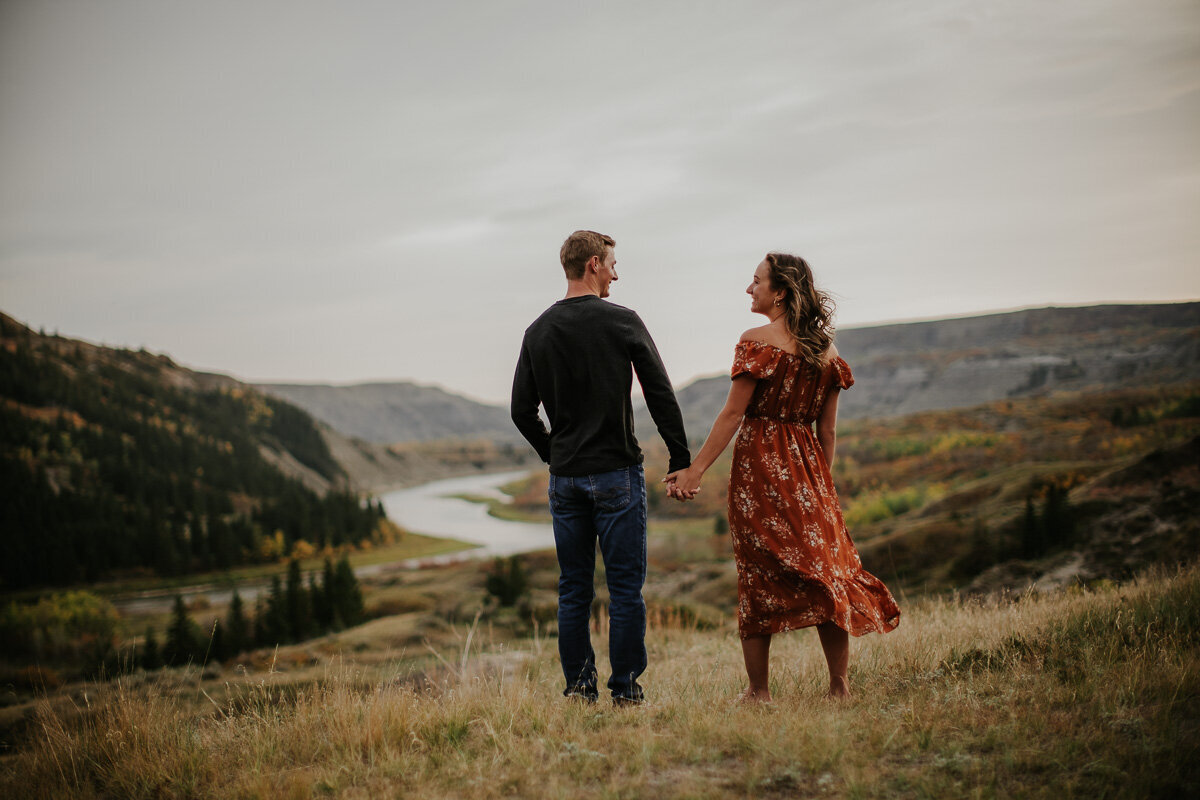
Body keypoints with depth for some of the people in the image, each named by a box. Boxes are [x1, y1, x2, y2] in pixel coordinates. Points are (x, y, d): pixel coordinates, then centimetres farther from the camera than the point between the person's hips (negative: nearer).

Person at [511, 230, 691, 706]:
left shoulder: (538, 331, 5)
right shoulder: (622, 322, -6)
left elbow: (522, 410, 7)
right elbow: (661, 396, -6)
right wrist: (681, 461, 0)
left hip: (564, 478, 4)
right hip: (617, 473, -4)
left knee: (574, 590, 10)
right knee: (626, 587, 2)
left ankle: (578, 687, 14)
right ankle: (626, 691, 4)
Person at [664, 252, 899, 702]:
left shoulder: (757, 340, -9)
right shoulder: (825, 348, 9)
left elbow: (733, 415, -12)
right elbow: (827, 428, 11)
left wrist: (695, 470, -8)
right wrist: (821, 482, 19)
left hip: (759, 462, -5)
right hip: (807, 464, 5)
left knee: (759, 575, 2)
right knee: (825, 564, 9)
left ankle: (759, 691, 6)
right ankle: (839, 686, 8)